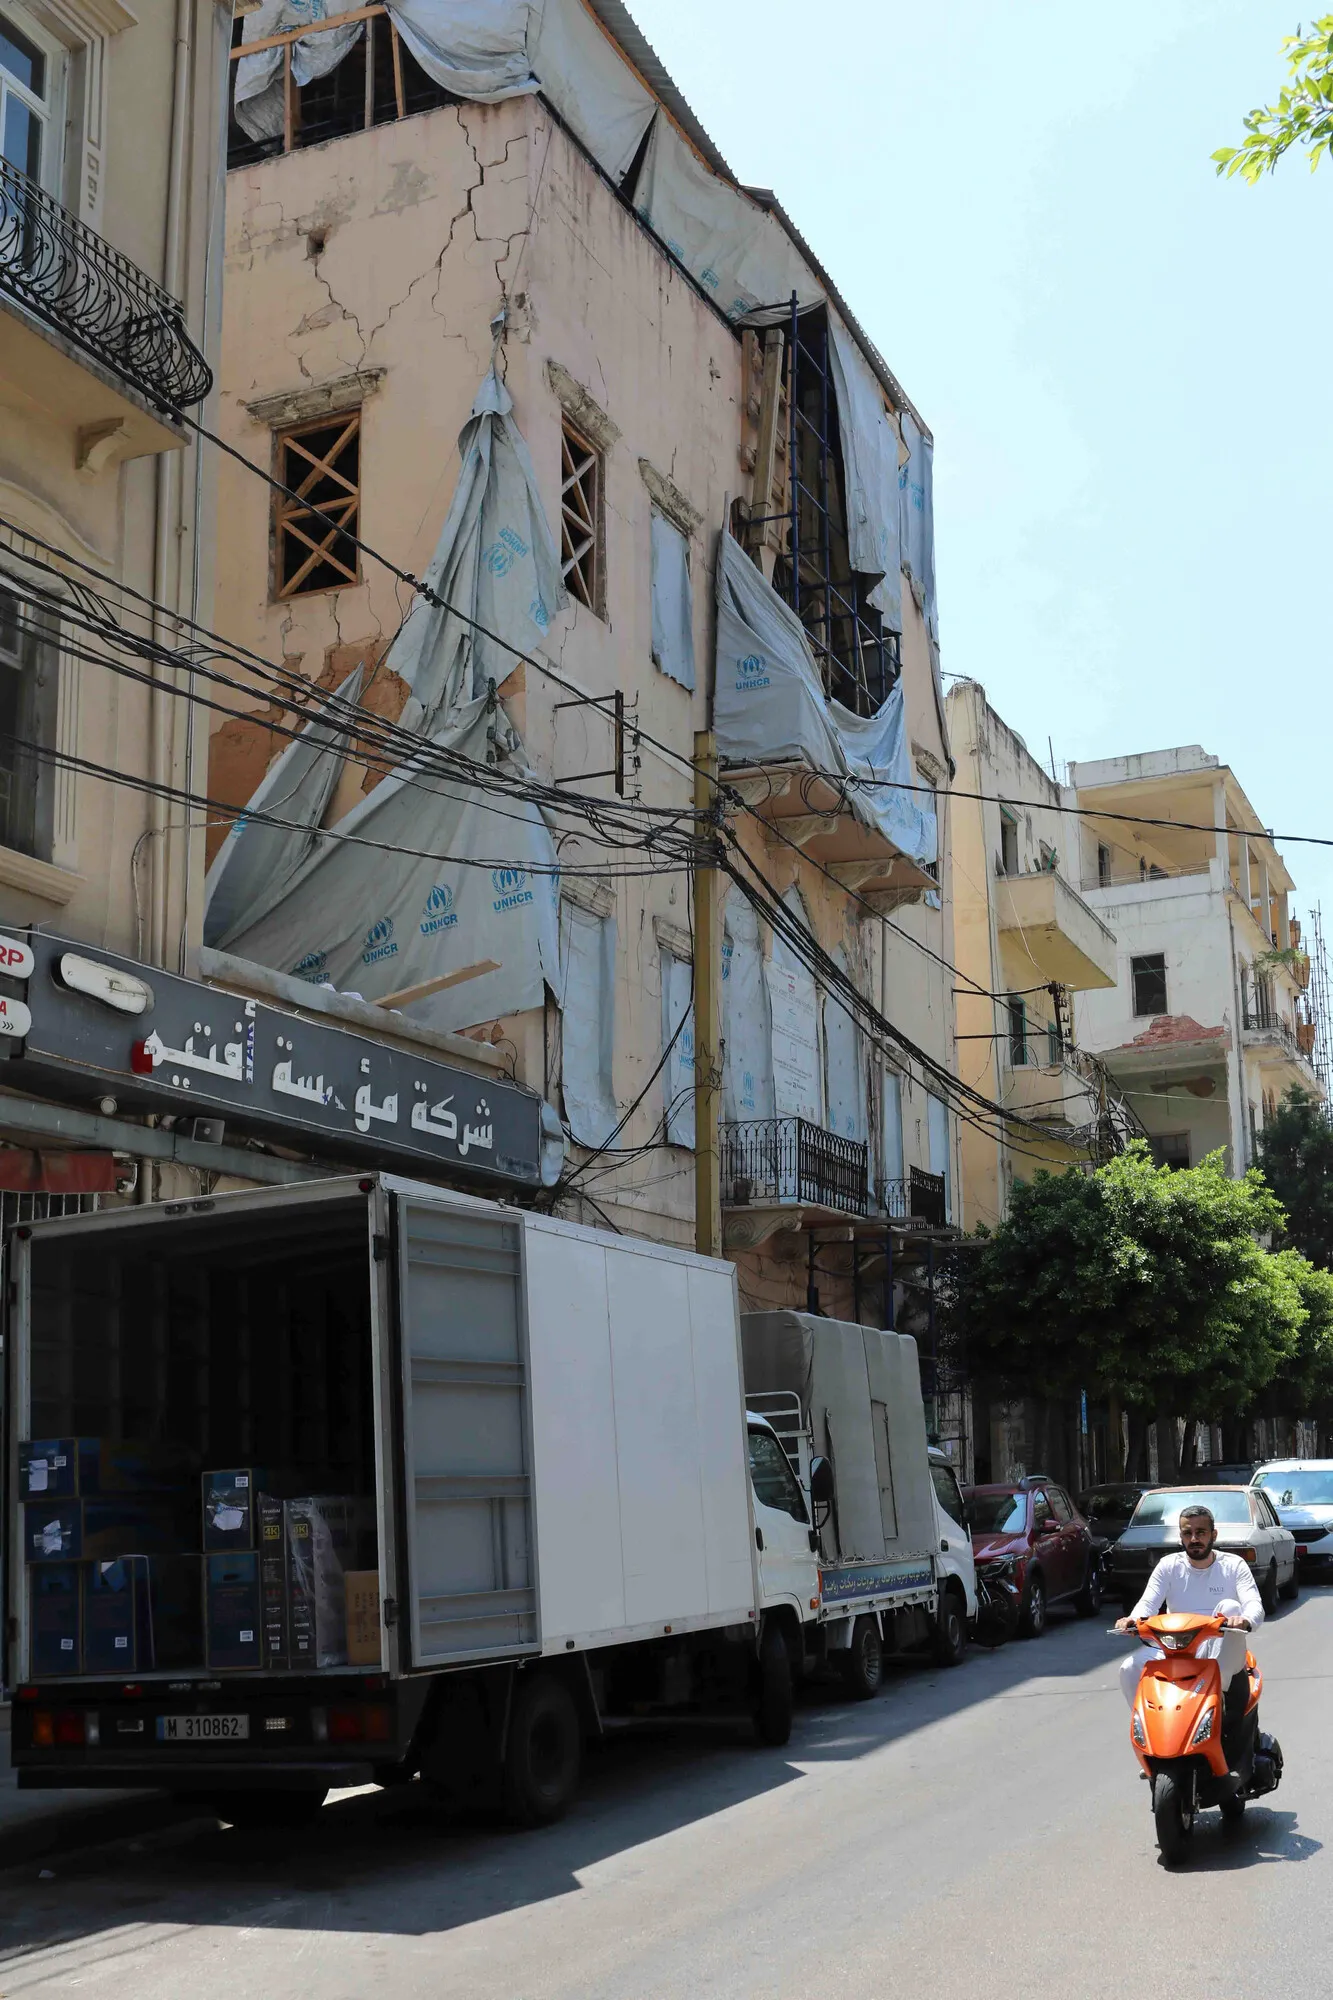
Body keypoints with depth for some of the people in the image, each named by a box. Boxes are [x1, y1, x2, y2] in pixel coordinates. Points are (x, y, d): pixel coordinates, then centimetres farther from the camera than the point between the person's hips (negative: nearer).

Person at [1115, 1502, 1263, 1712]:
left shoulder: (1233, 1565, 3)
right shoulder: (1168, 1565, 8)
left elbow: (1255, 1607, -12)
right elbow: (1148, 1603, -5)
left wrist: (1245, 1621, -38)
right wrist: (1134, 1619, -30)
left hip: (1223, 1654, -1)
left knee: (1230, 1607, -30)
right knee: (1130, 1669, -25)